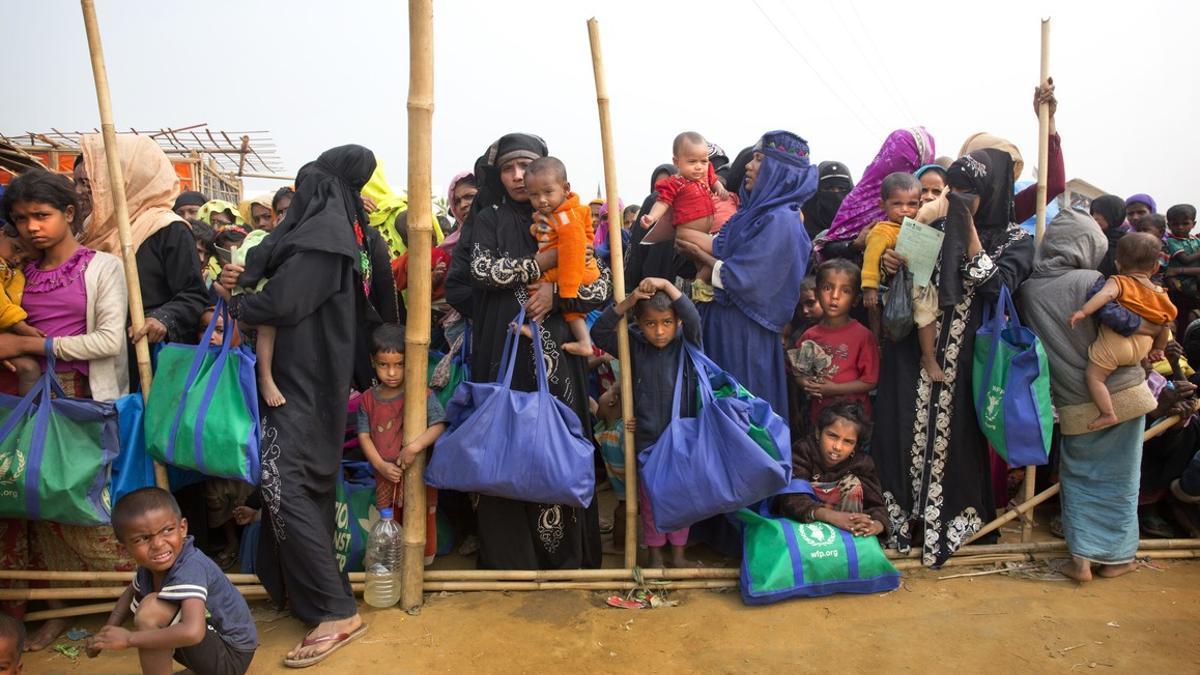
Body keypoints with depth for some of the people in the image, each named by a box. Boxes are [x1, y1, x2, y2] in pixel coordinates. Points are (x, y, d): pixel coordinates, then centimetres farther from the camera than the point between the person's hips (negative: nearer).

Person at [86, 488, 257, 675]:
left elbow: (192, 632, -41)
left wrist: (129, 638, -27)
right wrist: (108, 631, 3)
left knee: (151, 609, -22)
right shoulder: (149, 566, -2)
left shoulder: (190, 569, -28)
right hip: (209, 648, 9)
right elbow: (131, 592, 20)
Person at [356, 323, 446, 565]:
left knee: (422, 522, 9)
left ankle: (425, 563, 28)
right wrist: (381, 465, -12)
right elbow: (364, 435, -1)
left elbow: (439, 425, -18)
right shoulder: (368, 399, 1)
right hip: (386, 476, 4)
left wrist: (415, 447, -31)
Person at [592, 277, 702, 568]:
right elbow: (599, 332, -13)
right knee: (650, 498, 12)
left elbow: (694, 319, -24)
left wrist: (667, 285, -26)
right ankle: (655, 553, 29)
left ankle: (678, 552, 29)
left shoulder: (686, 344, -6)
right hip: (647, 438, 0)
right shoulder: (635, 346, -5)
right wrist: (627, 301, -23)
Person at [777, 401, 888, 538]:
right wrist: (831, 516, -49)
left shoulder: (862, 463, -10)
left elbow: (875, 504, -17)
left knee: (852, 482, -17)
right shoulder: (802, 451, -20)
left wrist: (877, 524, -42)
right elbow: (792, 499, -33)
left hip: (844, 532, 2)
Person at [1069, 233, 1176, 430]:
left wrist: (1083, 311, -35)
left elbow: (1106, 294, -26)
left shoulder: (1119, 282, -4)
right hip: (1142, 347, 6)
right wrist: (1158, 348, 29)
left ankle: (1107, 414, -10)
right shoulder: (1160, 294, 13)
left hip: (1114, 342, -6)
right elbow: (1165, 326, 17)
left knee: (1094, 376, -3)